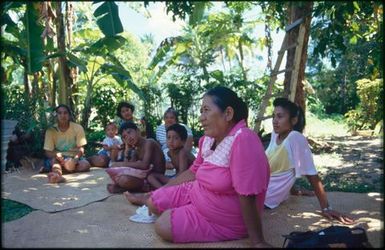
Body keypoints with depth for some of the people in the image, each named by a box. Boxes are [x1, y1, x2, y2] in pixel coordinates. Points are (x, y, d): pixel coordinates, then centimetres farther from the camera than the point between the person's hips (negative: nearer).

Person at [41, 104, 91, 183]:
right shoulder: (51, 131, -6)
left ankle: (55, 170, -26)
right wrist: (56, 155, -31)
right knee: (54, 160, -34)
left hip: (74, 157, 1)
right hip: (58, 158, 0)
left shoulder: (78, 128, -7)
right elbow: (48, 152, -7)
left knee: (85, 165, -29)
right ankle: (58, 174, -64)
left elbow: (81, 149, -8)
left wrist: (75, 159, -29)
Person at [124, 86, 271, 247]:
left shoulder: (243, 140, -32)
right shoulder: (208, 139, -6)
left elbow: (247, 196, -31)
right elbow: (193, 172, 8)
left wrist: (257, 241, -25)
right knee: (155, 202, 11)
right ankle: (147, 198, 45)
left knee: (163, 226, -10)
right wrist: (157, 192, 14)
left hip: (224, 220, -6)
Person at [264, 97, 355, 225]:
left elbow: (312, 175, -23)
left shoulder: (296, 138, -24)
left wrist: (325, 208, -22)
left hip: (268, 194, -8)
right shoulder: (275, 134, -2)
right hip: (260, 185, 8)